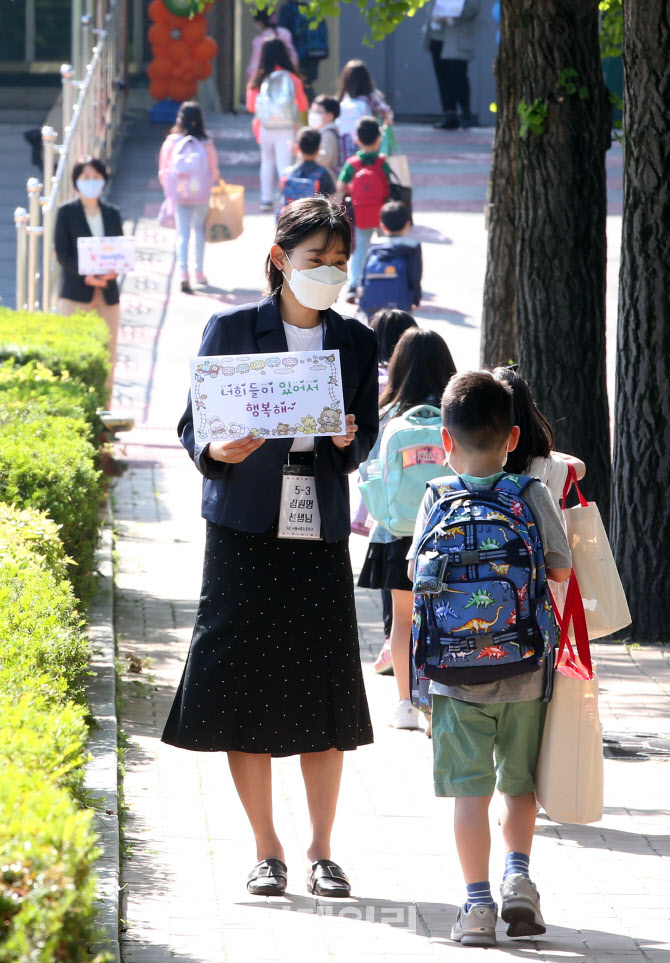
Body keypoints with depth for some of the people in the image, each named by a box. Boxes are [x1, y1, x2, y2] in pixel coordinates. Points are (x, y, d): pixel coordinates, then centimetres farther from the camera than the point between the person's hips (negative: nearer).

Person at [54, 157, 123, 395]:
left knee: (107, 353, 3)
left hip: (107, 292, 4)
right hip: (76, 292, -4)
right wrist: (85, 275, -20)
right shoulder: (66, 212, 2)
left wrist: (112, 270, -12)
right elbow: (62, 252, -4)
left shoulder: (112, 214, 14)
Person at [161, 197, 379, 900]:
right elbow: (192, 426, 3)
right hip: (245, 530, -2)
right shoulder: (230, 330, 2)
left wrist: (348, 439, -9)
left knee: (324, 693, 0)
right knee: (244, 687, -2)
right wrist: (216, 451, -18)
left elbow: (367, 440, 13)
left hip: (321, 531, 2)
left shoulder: (357, 343, 10)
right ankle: (266, 851, 10)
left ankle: (321, 850, 11)